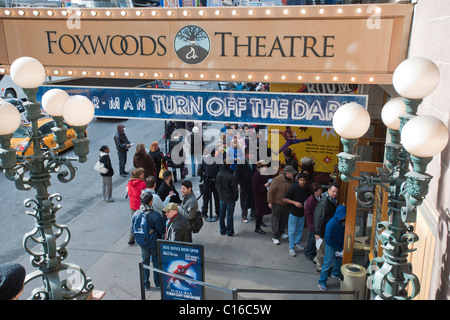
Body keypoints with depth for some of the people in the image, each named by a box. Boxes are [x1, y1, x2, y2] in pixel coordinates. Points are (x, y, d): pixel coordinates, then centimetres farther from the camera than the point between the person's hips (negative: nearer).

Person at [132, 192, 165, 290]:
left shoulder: (136, 214, -13)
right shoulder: (155, 215, -26)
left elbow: (133, 230, -2)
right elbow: (162, 230, -18)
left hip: (143, 244, 3)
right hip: (154, 243, -3)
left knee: (145, 263, 19)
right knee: (156, 262, 16)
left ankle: (145, 284, 31)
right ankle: (158, 283, 31)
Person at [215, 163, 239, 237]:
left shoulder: (219, 174, -4)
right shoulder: (231, 177, -24)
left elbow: (216, 186, 8)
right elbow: (234, 189, -16)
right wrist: (236, 197, 0)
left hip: (222, 198, 6)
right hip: (230, 199, -6)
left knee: (222, 215, 15)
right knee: (229, 215, 4)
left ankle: (222, 230, 27)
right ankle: (230, 232, 15)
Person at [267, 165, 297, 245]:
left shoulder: (291, 180, -1)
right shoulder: (278, 180, -20)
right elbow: (271, 191, -15)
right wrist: (270, 202, -13)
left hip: (287, 205, 6)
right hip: (277, 204, -6)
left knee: (284, 220, 18)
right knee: (276, 220, 3)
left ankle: (281, 232, 39)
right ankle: (275, 236, 13)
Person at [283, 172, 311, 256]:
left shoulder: (307, 190, -2)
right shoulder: (293, 188, -15)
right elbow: (285, 199, -11)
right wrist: (295, 203, -22)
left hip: (302, 213, 5)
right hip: (294, 212, -5)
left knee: (300, 230, 17)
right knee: (292, 231, 2)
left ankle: (297, 243, 36)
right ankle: (291, 248, 11)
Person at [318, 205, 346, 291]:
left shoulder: (343, 222, -11)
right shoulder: (331, 223, -30)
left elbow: (344, 233, 7)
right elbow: (328, 239, -25)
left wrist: (343, 245, -4)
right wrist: (338, 248, -20)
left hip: (340, 245, 7)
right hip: (331, 246, -7)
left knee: (339, 261, 24)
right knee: (328, 263, 0)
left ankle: (335, 273, 52)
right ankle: (322, 282, 13)